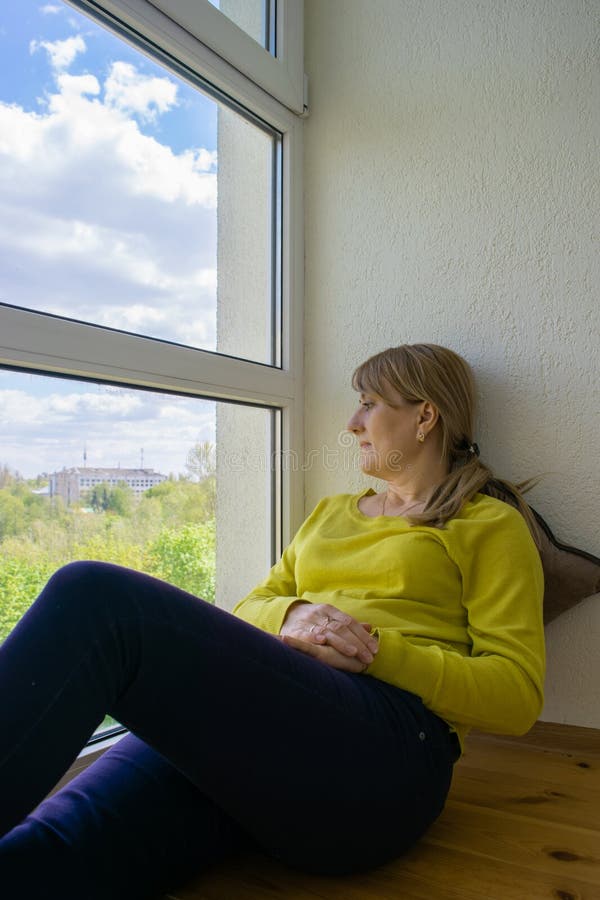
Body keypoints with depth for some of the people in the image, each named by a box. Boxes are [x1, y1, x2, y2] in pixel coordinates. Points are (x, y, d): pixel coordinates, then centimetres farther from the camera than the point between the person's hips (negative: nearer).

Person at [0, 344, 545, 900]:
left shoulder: (491, 526, 12)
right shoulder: (330, 513, 29)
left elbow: (517, 695, 2)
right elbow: (247, 612, 24)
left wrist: (375, 650, -11)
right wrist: (289, 616, -1)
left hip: (385, 737, -5)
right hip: (260, 717, 6)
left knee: (95, 599, -25)